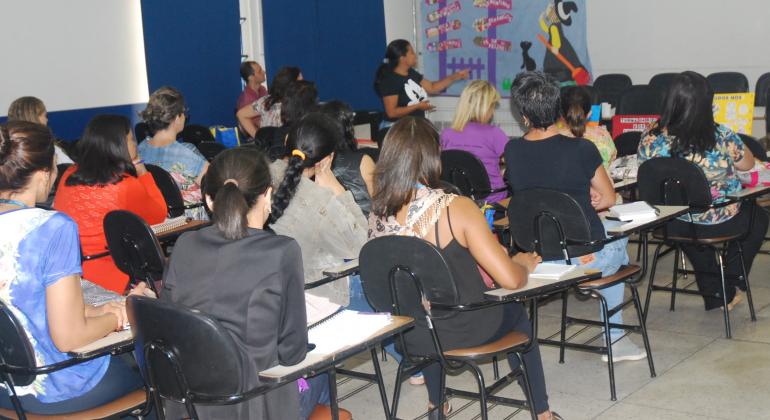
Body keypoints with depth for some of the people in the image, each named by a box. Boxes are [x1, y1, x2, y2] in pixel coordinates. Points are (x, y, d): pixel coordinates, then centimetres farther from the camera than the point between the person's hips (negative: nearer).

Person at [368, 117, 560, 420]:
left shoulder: (377, 216, -10)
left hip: (411, 336, 4)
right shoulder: (456, 209, -24)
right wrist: (524, 263, 1)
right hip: (465, 333, -4)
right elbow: (510, 279, -21)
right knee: (517, 314, 28)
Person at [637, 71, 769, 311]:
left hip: (673, 226, 3)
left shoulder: (650, 140, -19)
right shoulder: (722, 138, -24)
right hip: (720, 225, -2)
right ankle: (730, 284, 42)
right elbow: (747, 164, -3)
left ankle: (715, 294, 45)